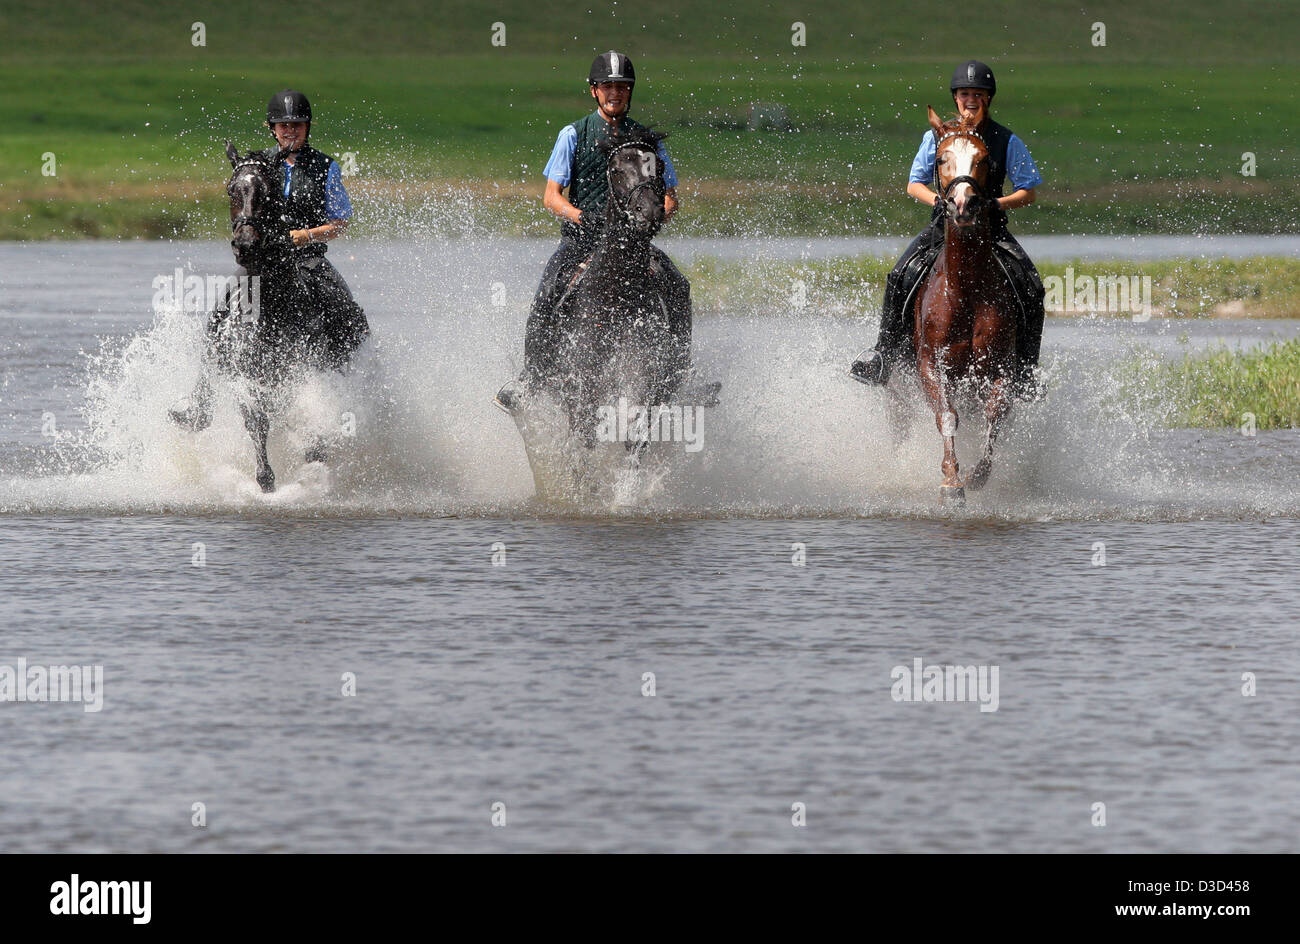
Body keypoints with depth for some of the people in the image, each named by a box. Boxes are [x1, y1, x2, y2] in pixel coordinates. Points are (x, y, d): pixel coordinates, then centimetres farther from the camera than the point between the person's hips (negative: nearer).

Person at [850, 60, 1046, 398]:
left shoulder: (1007, 142, 0)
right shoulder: (937, 136, 3)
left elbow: (1029, 192, 3)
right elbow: (914, 184, 10)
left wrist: (999, 204, -16)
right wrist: (937, 199, -11)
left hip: (991, 229, 0)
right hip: (945, 223, 0)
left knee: (1030, 288, -22)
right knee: (902, 278, -25)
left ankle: (1024, 371, -11)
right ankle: (885, 352, -10)